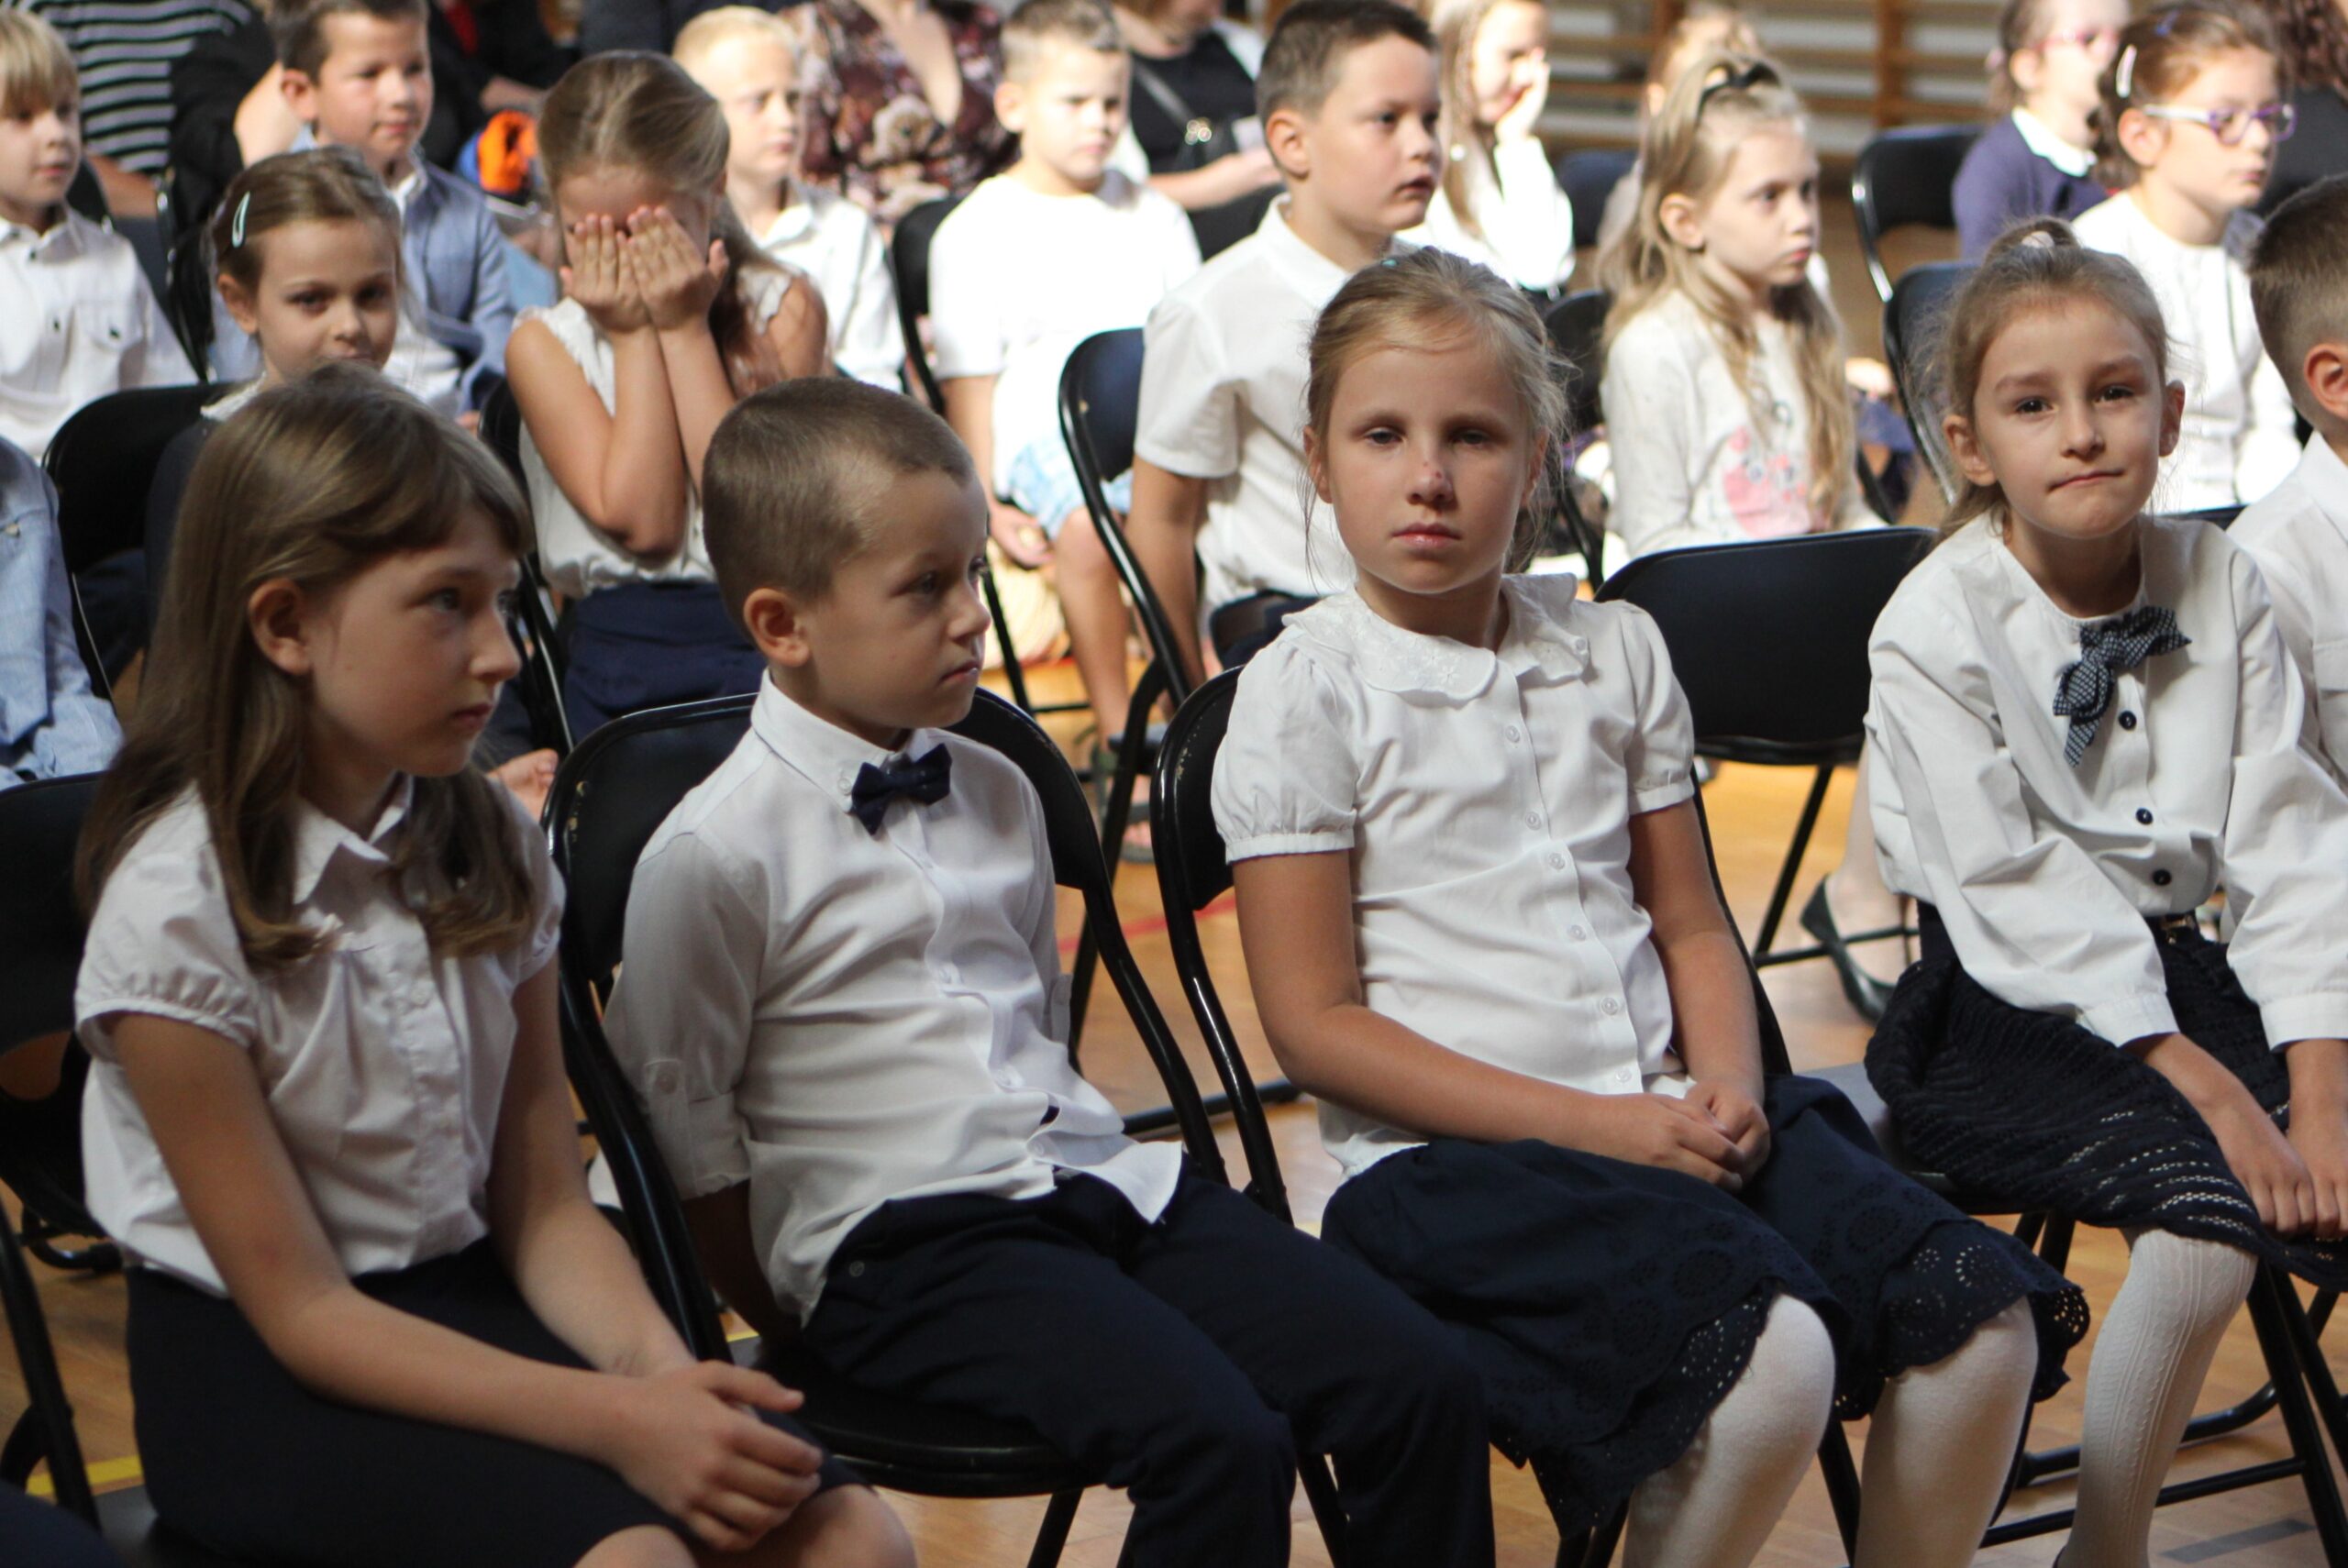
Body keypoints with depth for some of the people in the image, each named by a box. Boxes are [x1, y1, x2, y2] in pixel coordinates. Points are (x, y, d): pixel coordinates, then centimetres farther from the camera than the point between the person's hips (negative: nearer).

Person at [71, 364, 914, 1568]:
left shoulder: (487, 853, 3)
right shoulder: (180, 903, -16)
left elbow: (545, 1204, 4)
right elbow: (300, 1309, -15)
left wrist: (658, 1366, -18)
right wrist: (614, 1421, -23)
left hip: (470, 1304, 6)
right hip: (257, 1375, -5)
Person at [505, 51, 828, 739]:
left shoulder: (783, 309, 5)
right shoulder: (545, 342, 5)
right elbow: (639, 523, -8)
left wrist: (686, 329, -6)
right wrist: (635, 336, -5)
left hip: (775, 649, 0)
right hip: (625, 660, 0)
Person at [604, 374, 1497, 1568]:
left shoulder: (996, 796, 16)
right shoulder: (715, 854, -6)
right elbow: (681, 1120, -1)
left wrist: (1080, 1170, 16)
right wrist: (805, 1322, 2)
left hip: (1102, 1180, 7)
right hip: (904, 1239, -7)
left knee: (1419, 1385, -10)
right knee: (1217, 1443, -28)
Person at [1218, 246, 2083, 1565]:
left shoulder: (1615, 651, 14)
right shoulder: (1305, 691, -3)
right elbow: (1315, 1023, -7)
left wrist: (1728, 1084, -4)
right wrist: (1593, 1125, -13)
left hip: (1666, 1119, 6)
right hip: (1444, 1156, -6)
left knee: (1986, 1324, -15)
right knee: (1768, 1356, -30)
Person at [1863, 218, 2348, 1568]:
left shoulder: (2219, 586, 3)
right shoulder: (1936, 624, -9)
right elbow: (2012, 891, -14)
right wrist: (2205, 1086, -21)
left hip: (2184, 972, 5)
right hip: (2004, 1013, -5)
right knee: (2214, 1197, -27)